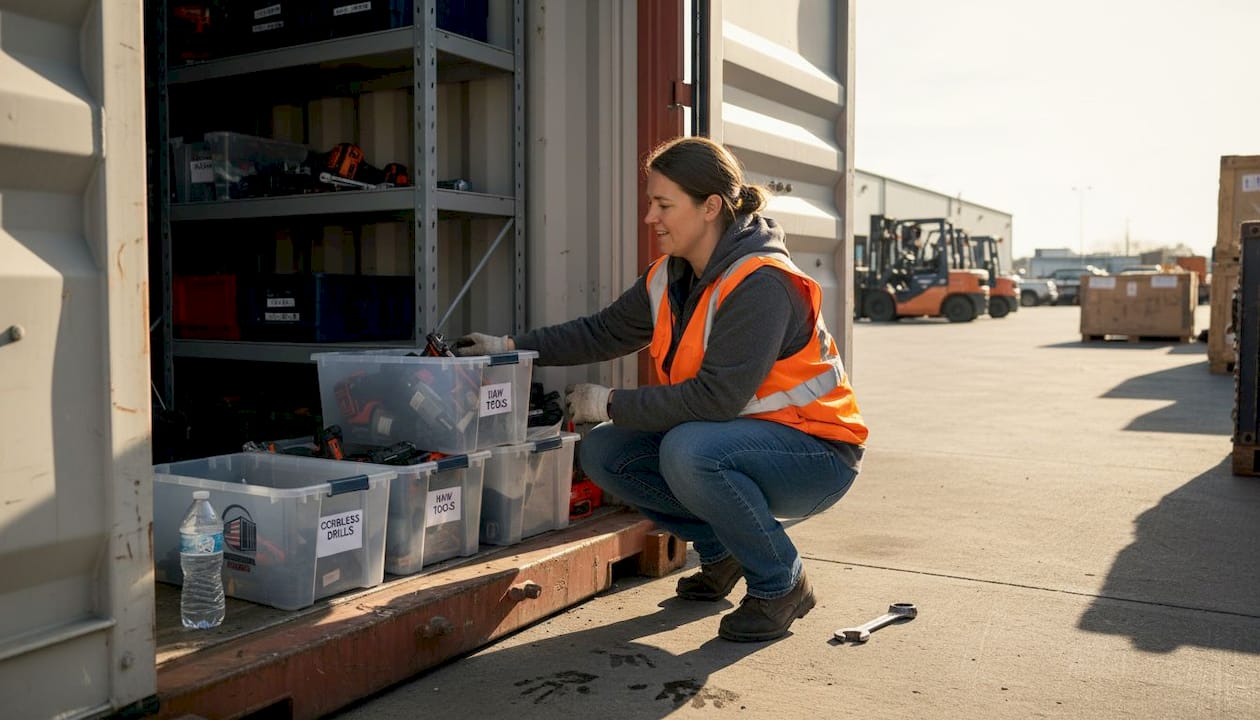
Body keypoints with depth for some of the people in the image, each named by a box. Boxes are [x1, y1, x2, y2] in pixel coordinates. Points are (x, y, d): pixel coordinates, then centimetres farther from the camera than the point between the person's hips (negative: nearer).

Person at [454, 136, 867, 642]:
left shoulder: (761, 284, -25)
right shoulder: (669, 278, 2)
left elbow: (716, 397, -30)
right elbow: (605, 331, 10)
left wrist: (612, 404, -21)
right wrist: (511, 347, 3)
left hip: (812, 449, -8)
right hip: (726, 436, 8)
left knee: (689, 451, -35)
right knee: (602, 452, -2)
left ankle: (781, 586, -11)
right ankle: (720, 552, 14)